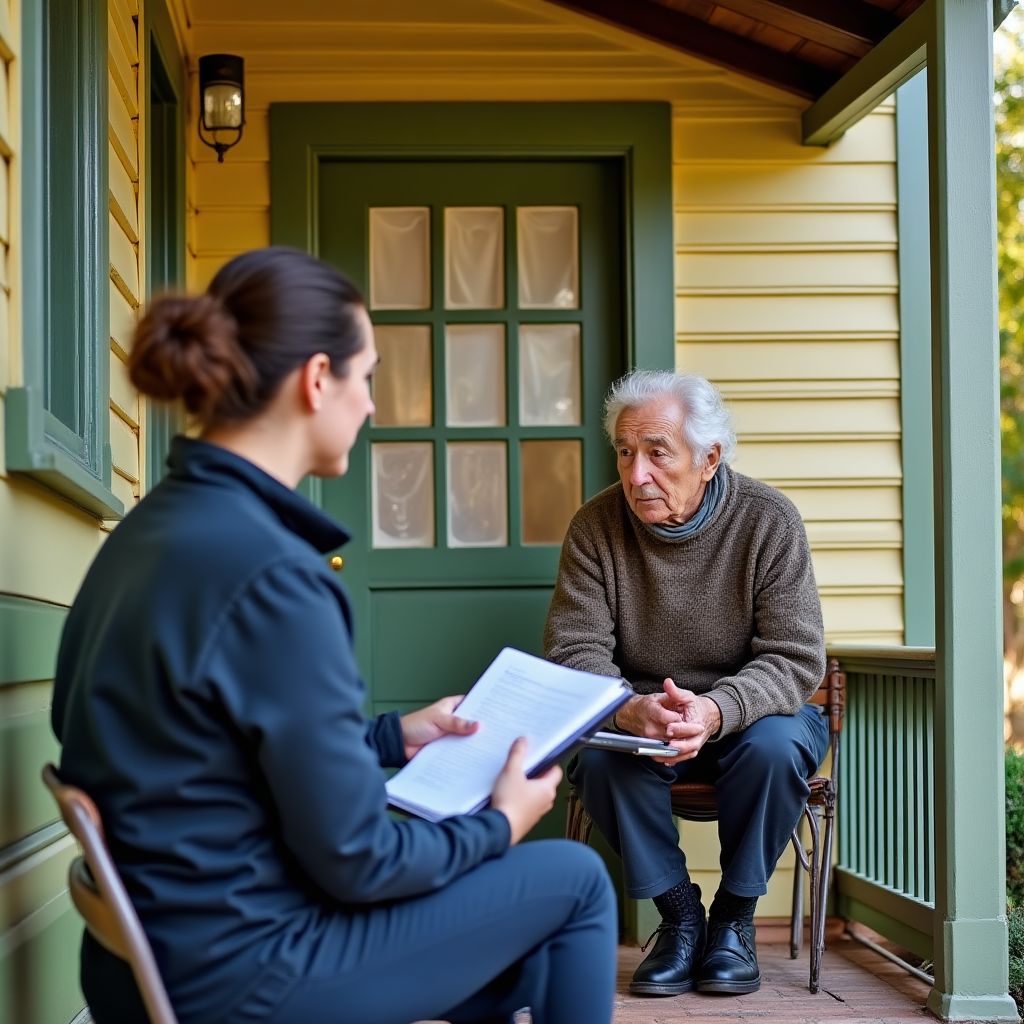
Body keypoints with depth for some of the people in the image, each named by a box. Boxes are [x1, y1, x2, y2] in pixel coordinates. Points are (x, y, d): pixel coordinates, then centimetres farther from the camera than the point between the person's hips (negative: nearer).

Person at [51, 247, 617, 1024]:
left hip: (173, 946, 9)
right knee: (573, 882, 8)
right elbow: (355, 861, -18)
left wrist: (391, 737, 23)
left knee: (526, 951, 23)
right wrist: (500, 826, -1)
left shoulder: (158, 525, 5)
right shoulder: (270, 572, -23)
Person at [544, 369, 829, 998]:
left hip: (747, 710, -1)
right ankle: (679, 914, -9)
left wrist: (715, 710, -37)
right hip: (635, 722, 1)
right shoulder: (595, 528, -8)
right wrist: (631, 709, -35)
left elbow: (796, 658, -17)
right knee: (598, 755, -30)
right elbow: (574, 652, -12)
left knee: (776, 747, -33)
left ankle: (735, 916, -9)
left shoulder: (768, 521, -12)